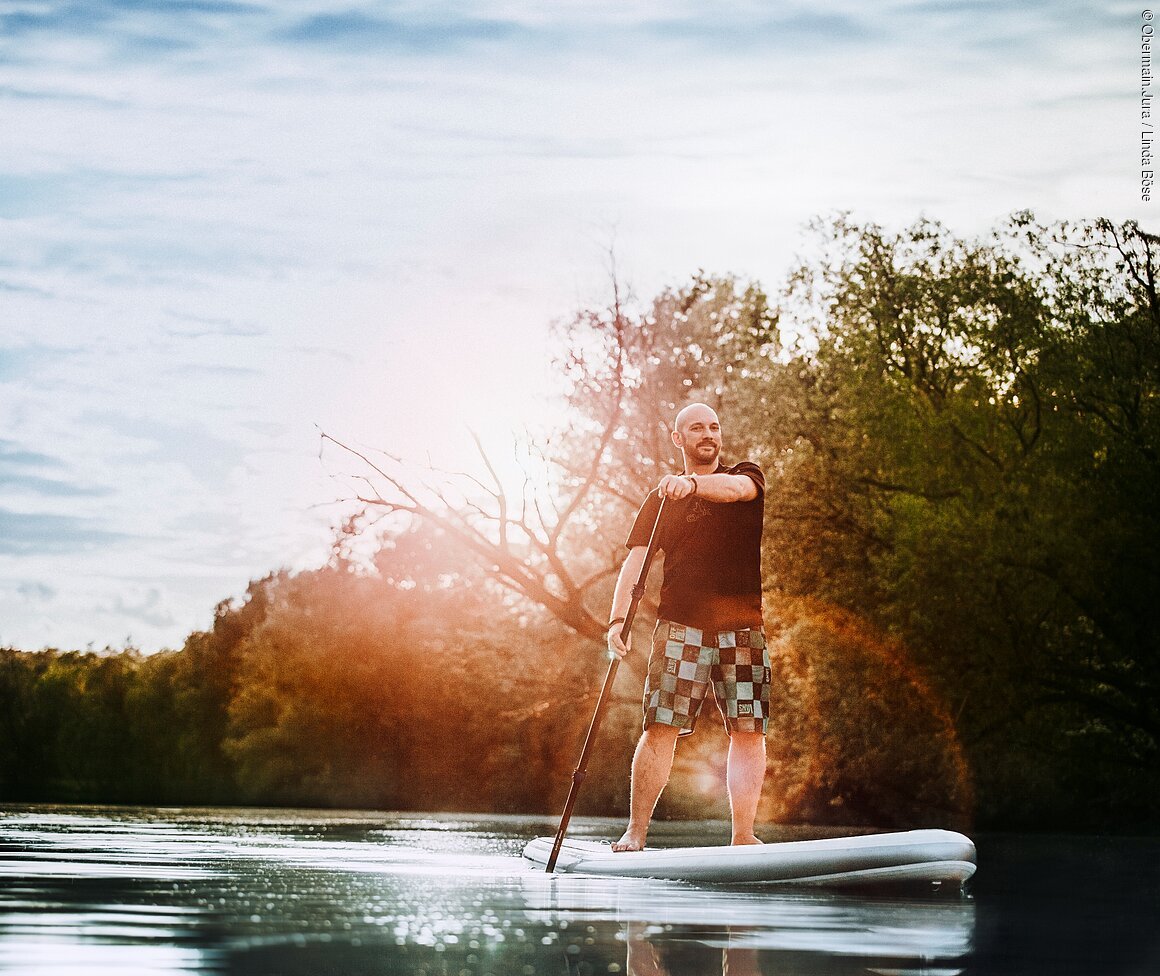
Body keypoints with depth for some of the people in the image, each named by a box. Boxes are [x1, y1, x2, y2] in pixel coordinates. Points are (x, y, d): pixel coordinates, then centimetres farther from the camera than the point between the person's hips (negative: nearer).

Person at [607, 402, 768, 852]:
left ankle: (743, 837, 0)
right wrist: (618, 617, -14)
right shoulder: (661, 499, 12)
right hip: (681, 625, 0)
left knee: (749, 731, -4)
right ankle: (636, 831, -5)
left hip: (743, 627, 1)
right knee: (661, 727, -9)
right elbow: (635, 561, 2)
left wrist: (694, 483, -38)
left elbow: (737, 488, -17)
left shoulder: (747, 476, 10)